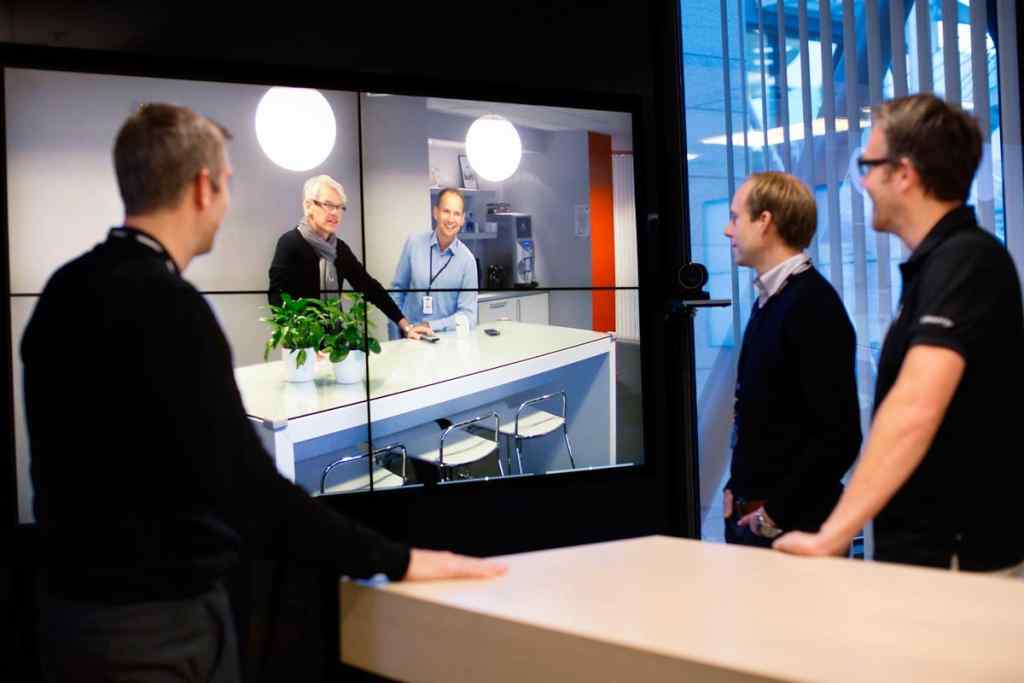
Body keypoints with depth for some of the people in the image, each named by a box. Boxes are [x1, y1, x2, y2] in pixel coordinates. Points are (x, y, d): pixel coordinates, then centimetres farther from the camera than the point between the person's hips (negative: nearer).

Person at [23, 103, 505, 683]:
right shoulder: (165, 306, -22)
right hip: (157, 621, -9)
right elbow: (244, 481, -25)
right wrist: (393, 561, -18)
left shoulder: (66, 292, 5)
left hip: (80, 600, 9)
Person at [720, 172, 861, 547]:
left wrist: (777, 513, -16)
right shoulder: (768, 300, 11)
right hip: (751, 516, 8)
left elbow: (840, 436, -21)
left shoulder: (813, 305, -17)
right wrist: (737, 487, 10)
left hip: (794, 525, -8)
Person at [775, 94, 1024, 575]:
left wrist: (831, 536, -36)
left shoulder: (965, 260, -19)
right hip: (925, 550, 9)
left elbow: (916, 408, -33)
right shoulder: (935, 262, 11)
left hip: (956, 560, -9)